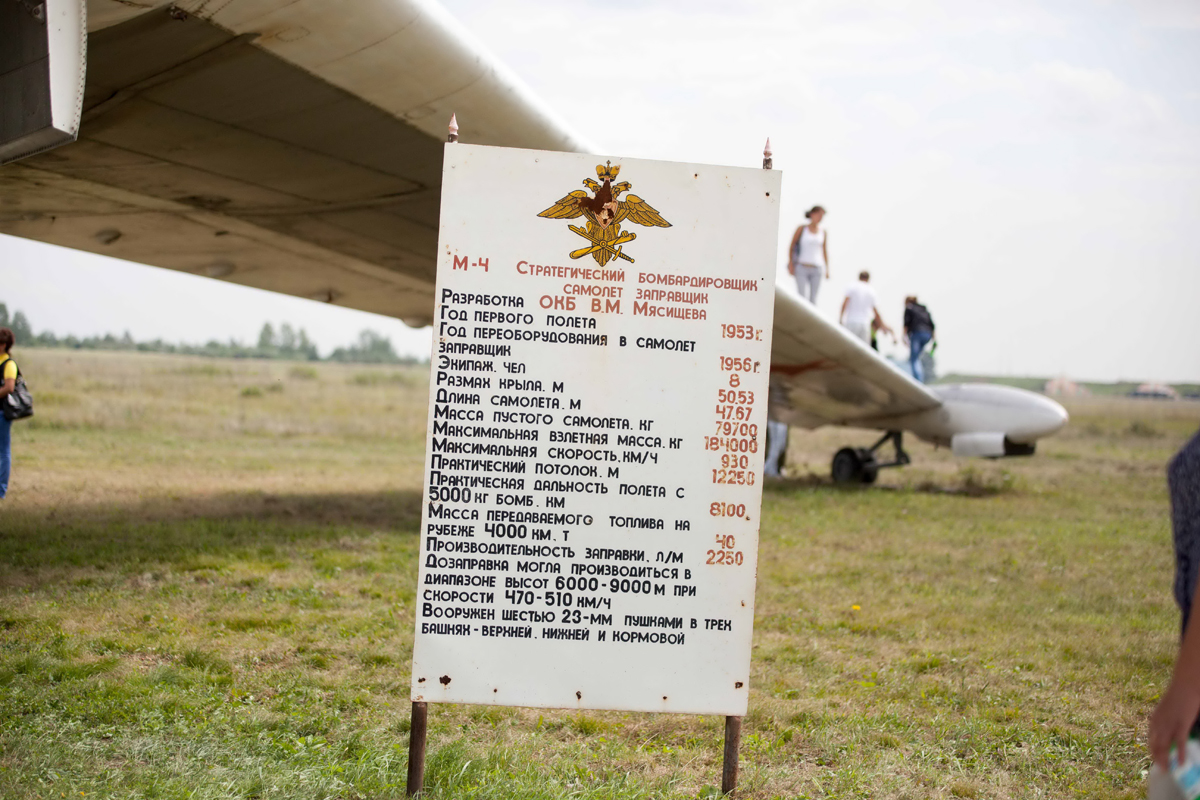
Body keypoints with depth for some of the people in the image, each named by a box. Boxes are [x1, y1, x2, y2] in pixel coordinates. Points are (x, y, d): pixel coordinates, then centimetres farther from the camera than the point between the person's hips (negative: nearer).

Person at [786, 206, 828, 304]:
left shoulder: (823, 232, 10)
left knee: (813, 298, -1)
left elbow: (825, 251, 14)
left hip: (816, 269, 2)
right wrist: (790, 265, -3)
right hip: (801, 268, -2)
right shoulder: (802, 229, 3)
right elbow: (791, 247, 5)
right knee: (803, 297, -12)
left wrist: (827, 269, 9)